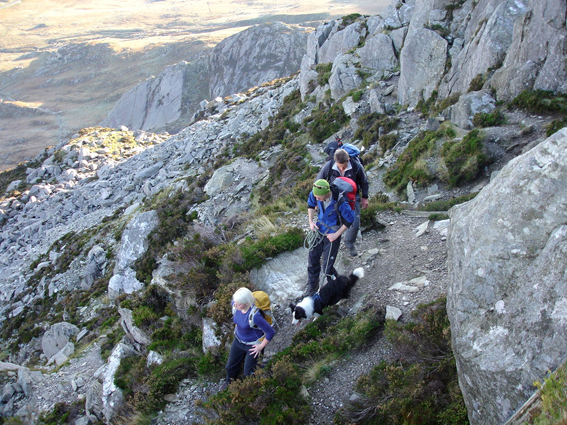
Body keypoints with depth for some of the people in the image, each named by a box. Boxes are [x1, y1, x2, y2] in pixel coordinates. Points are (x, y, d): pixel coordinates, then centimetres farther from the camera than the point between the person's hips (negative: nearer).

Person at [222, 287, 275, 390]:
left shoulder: (255, 316, -40)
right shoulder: (235, 305, -20)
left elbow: (270, 332, -30)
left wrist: (261, 346, -17)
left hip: (253, 345, -6)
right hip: (238, 341, 7)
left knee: (249, 372, 11)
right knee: (231, 365, 25)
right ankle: (230, 382, 57)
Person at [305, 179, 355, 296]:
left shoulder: (340, 202, -33)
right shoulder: (315, 194, -18)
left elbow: (349, 219, -15)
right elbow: (310, 204, 8)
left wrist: (336, 234, -14)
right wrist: (311, 222, -2)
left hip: (331, 234, -5)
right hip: (319, 229, 5)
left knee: (327, 266, 0)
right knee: (312, 260, 13)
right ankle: (312, 287, 34)